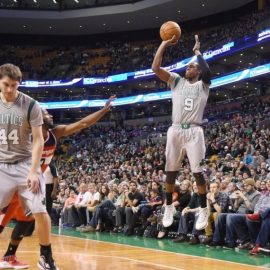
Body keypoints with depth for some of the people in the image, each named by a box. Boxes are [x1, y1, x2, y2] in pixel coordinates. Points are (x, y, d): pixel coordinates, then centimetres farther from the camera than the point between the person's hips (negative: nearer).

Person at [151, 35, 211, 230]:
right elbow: (155, 68, 3)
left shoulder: (203, 85, 8)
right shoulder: (177, 81, 14)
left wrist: (197, 51, -2)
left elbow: (207, 71, -16)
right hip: (175, 130, 3)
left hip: (194, 131, -3)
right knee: (171, 170, 7)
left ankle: (204, 210, 6)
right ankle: (169, 206, 22)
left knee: (197, 172, -5)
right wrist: (164, 44, 0)